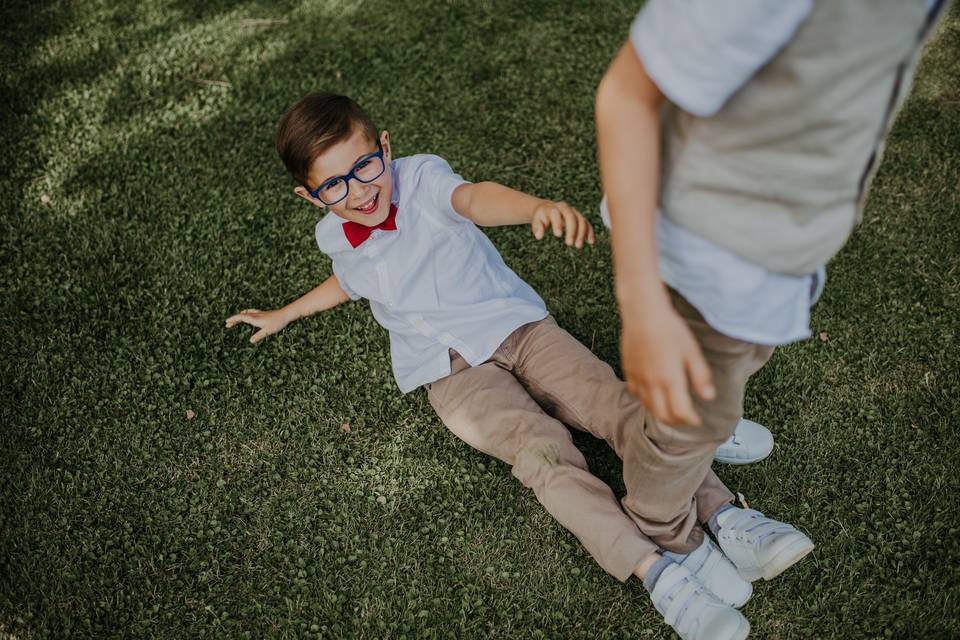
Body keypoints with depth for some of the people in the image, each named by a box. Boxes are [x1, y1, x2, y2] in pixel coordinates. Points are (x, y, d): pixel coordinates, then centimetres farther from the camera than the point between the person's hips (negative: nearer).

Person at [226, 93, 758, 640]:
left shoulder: (421, 176, -7)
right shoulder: (334, 238, 8)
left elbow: (474, 199, -31)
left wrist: (539, 206, -54)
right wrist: (284, 315, 40)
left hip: (516, 325, 0)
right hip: (454, 372, 0)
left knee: (621, 403, -21)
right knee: (543, 449, -26)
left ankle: (715, 512, -20)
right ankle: (655, 569, -34)